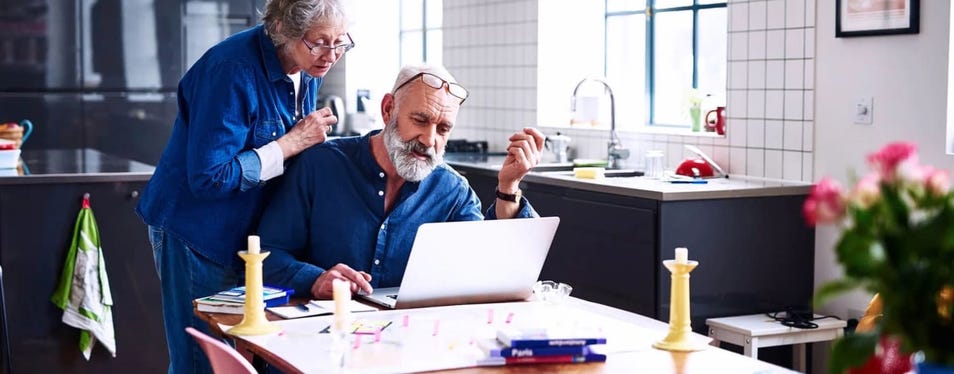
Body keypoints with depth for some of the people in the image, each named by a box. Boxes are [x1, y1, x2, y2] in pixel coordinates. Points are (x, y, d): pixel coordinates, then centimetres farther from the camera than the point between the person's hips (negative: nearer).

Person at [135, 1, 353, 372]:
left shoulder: (308, 70, 1)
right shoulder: (233, 70, -24)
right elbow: (208, 178, -26)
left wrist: (312, 135, -6)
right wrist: (292, 143, -22)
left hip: (249, 233, 7)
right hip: (198, 234, -7)